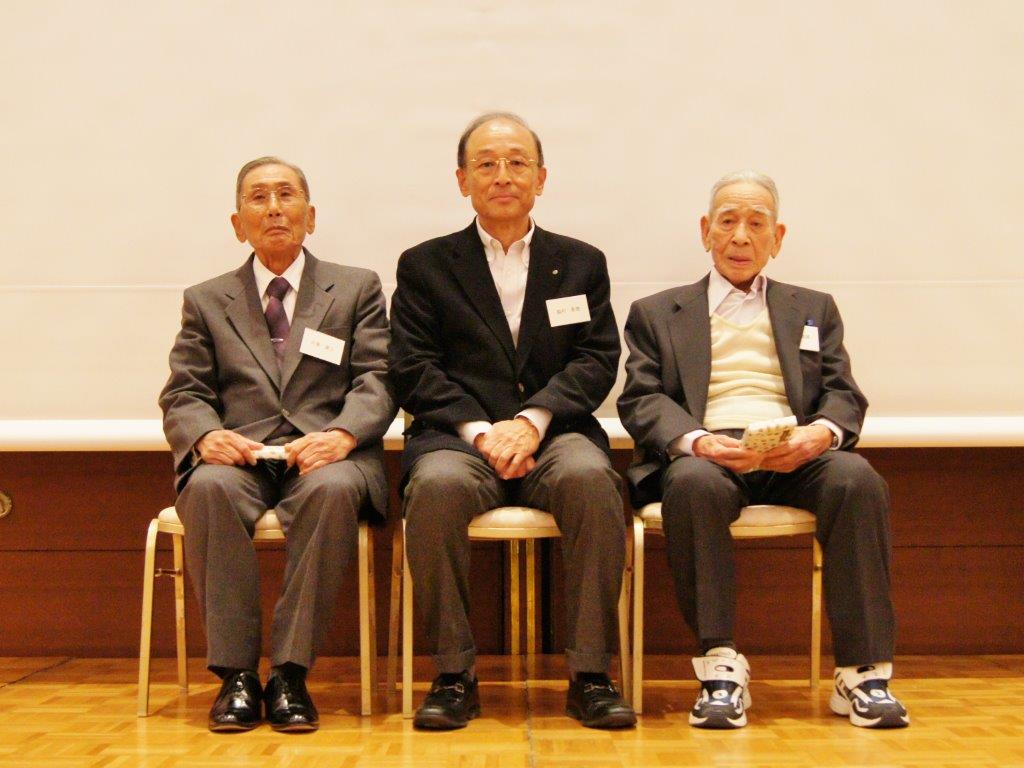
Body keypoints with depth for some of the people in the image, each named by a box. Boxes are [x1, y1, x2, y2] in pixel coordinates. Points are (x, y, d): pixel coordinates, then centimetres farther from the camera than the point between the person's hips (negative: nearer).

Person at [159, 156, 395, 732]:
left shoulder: (358, 288, 16)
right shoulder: (207, 301, 19)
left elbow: (377, 380, 5)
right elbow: (183, 396, 11)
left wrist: (343, 433, -17)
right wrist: (205, 434, -13)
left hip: (325, 454, -1)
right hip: (239, 455, 1)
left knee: (331, 490, -37)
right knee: (210, 487, -34)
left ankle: (290, 673, -28)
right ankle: (236, 673, -25)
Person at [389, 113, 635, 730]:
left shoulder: (582, 263, 19)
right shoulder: (424, 266, 16)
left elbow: (596, 361, 6)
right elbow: (414, 370, 4)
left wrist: (533, 419, -12)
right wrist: (480, 431, -12)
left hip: (555, 435, 1)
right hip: (459, 436, 0)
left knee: (591, 477, -34)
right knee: (437, 485, -35)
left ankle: (591, 674, -24)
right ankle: (455, 674, -21)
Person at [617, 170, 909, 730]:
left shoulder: (814, 310, 27)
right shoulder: (656, 313, 21)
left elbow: (844, 395, 15)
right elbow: (641, 400, 6)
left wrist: (823, 431, -11)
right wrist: (693, 440, -16)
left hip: (794, 456, 2)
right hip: (708, 452, -1)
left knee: (857, 478, -32)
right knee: (694, 483, -37)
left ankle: (863, 672, -27)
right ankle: (720, 666, -31)